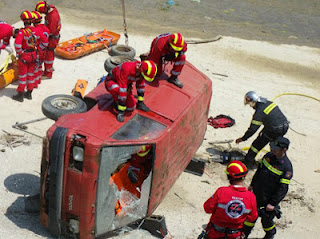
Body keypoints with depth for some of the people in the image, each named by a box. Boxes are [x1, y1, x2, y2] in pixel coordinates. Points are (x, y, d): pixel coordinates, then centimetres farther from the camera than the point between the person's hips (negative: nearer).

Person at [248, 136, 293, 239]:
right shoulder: (269, 156, -5)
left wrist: (273, 203, -20)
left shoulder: (286, 167, -25)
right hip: (256, 194, 6)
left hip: (268, 199, -6)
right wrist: (252, 184, 16)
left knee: (266, 220, 12)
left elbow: (283, 188, -22)